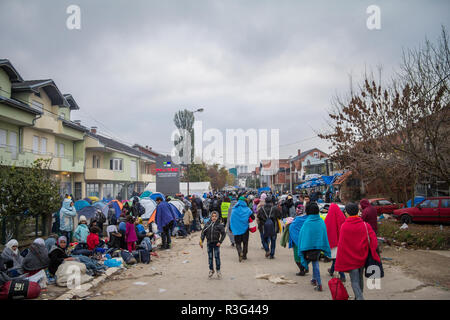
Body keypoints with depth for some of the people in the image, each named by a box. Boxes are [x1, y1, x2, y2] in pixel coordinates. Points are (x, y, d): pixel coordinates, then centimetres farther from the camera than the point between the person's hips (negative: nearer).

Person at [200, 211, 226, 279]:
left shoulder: (220, 225, -7)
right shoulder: (207, 224, 0)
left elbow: (223, 234, -2)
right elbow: (203, 232, 5)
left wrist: (220, 242, -9)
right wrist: (201, 241, -1)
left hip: (216, 243, -3)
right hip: (209, 243, 3)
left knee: (217, 257, -3)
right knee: (210, 257, 9)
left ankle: (218, 270, 11)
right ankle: (211, 270, 23)